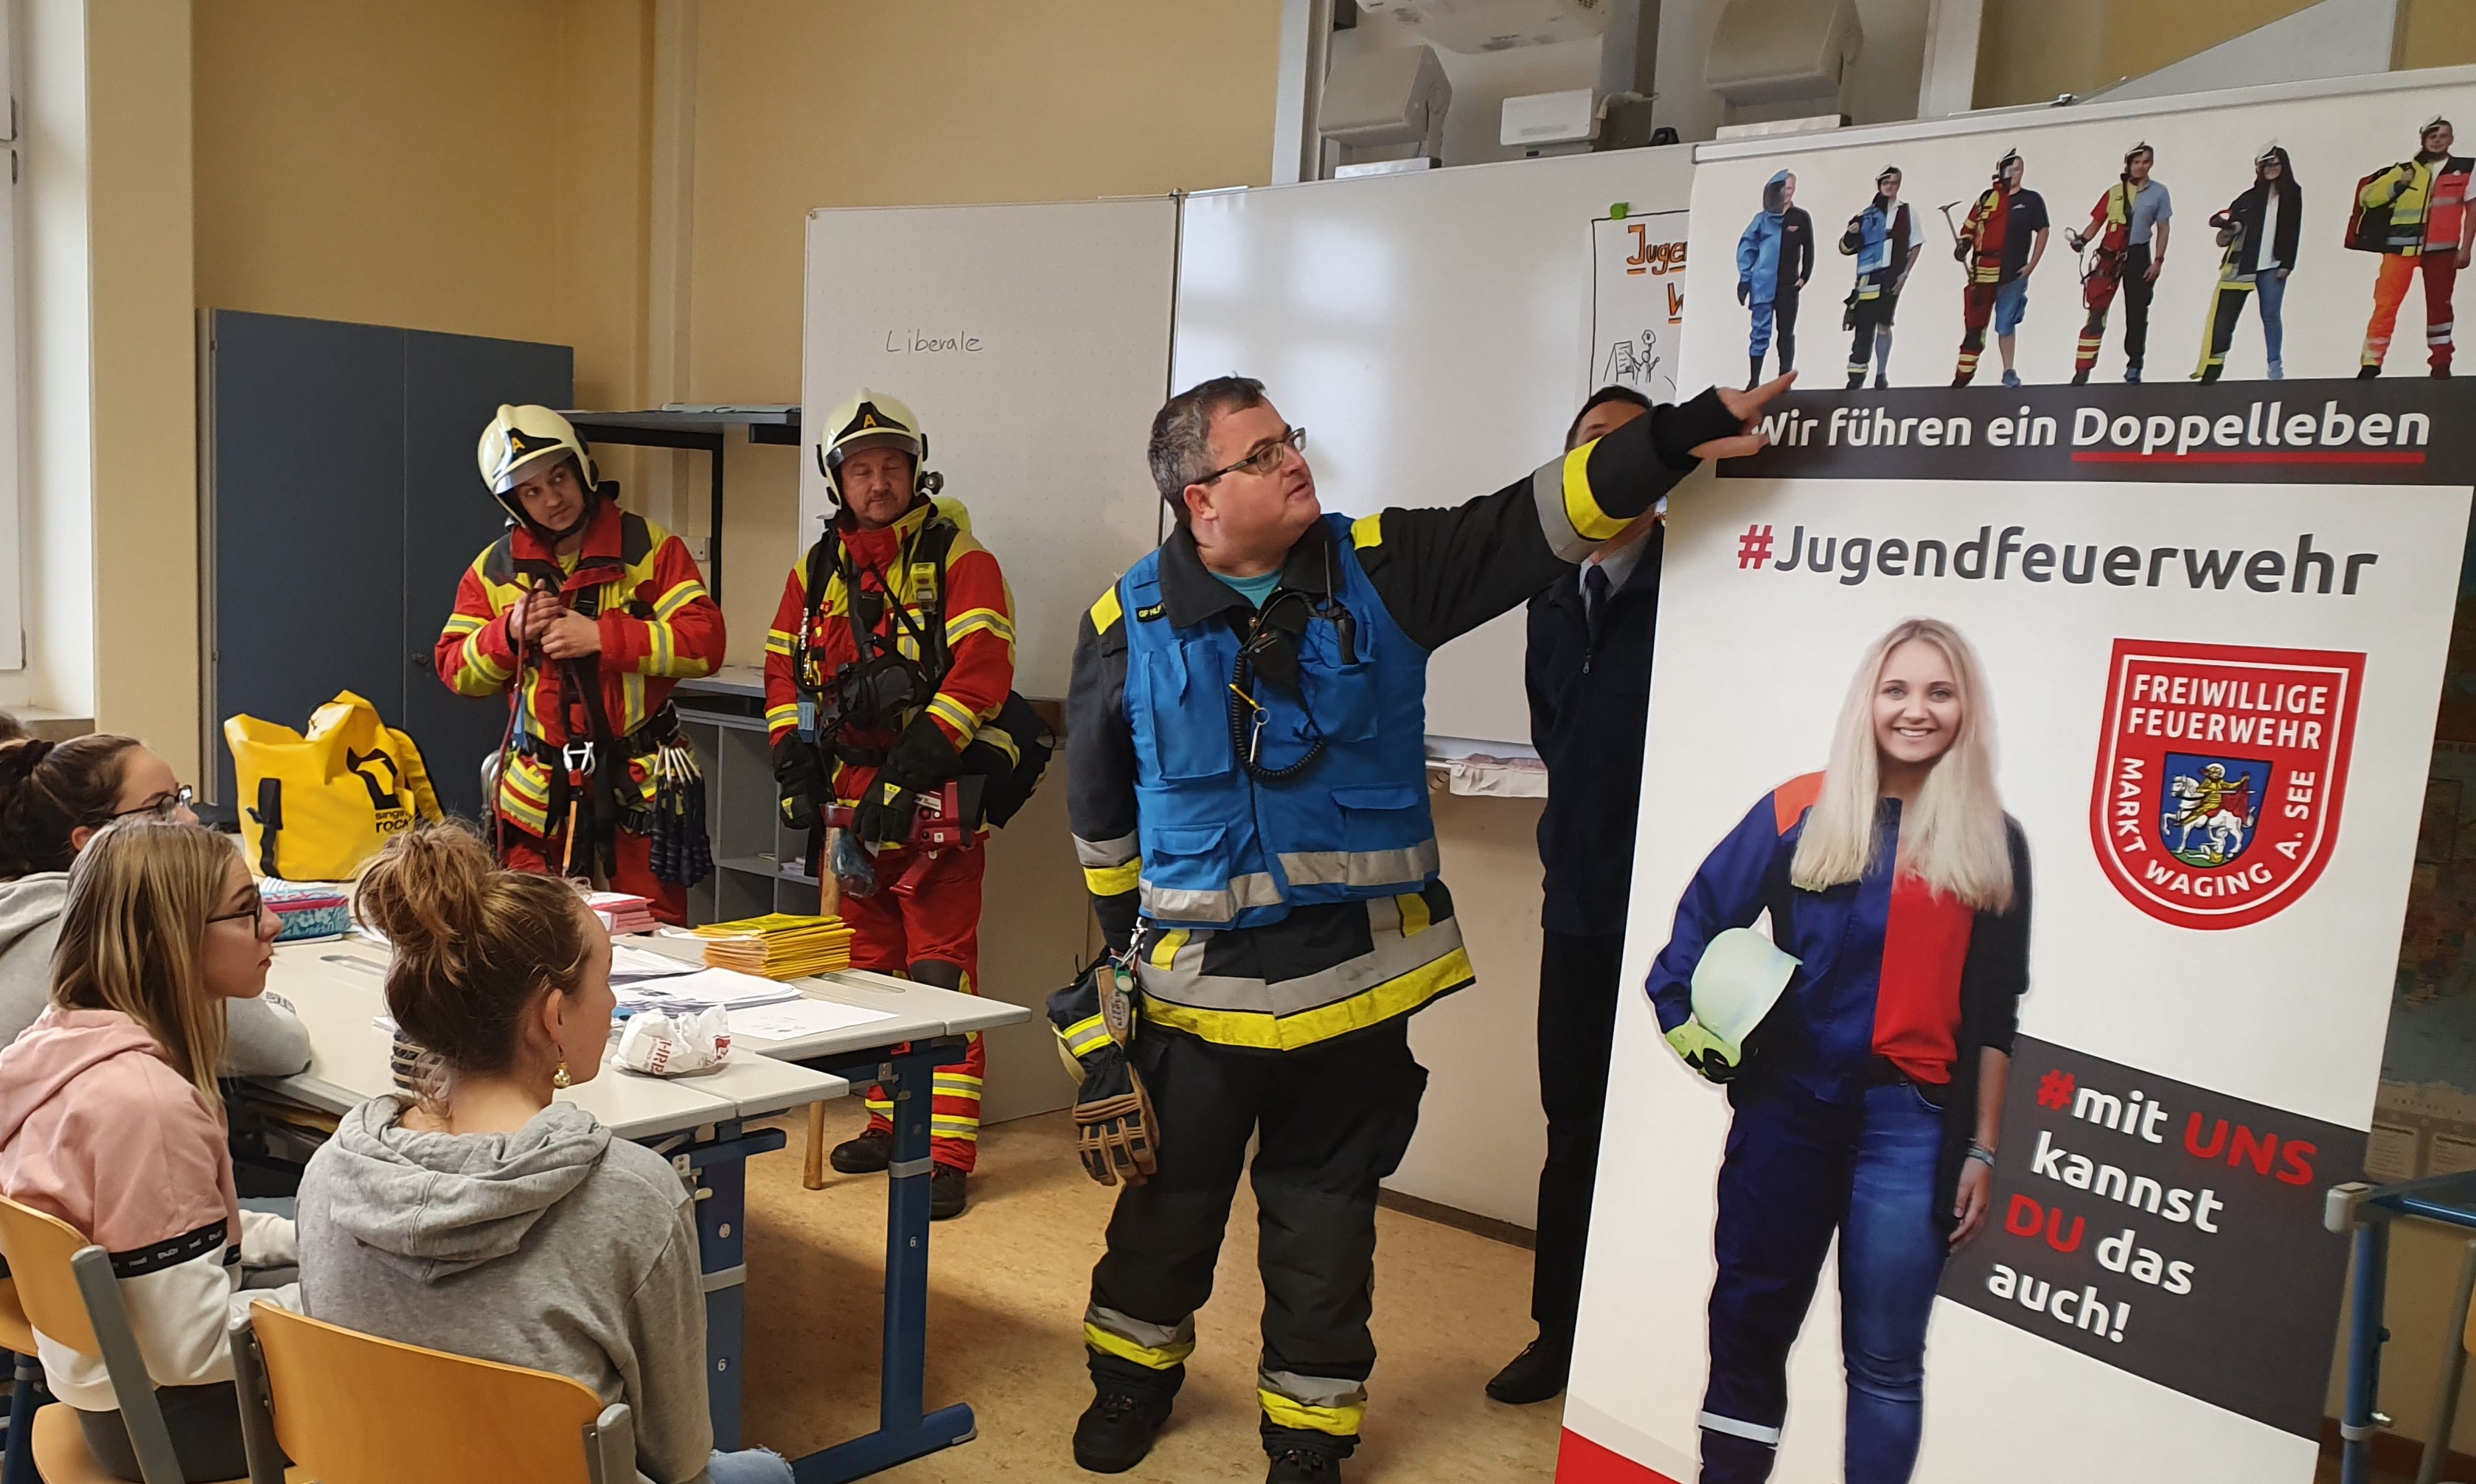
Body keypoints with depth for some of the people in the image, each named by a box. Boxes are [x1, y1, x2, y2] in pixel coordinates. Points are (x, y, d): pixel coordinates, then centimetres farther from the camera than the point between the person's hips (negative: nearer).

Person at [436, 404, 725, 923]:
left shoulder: (649, 547, -2)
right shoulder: (496, 567, 8)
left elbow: (704, 641, -12)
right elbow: (455, 669, 9)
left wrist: (600, 636, -19)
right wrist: (509, 632, -10)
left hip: (637, 783, -2)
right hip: (536, 789, 3)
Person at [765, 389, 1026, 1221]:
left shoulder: (959, 559, -6)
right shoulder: (819, 569, 13)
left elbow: (983, 671, -17)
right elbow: (785, 670, 18)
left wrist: (911, 770, -21)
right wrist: (794, 765, 5)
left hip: (935, 803, -6)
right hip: (849, 798, 7)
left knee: (941, 971, -6)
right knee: (869, 967, 14)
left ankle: (948, 1152, -3)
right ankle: (890, 1125, 28)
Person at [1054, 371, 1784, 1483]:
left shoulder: (1383, 570, -3)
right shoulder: (1128, 621, -3)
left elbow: (1532, 522, -9)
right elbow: (1101, 805, 8)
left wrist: (1674, 438, -20)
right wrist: (1130, 932, 14)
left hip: (1358, 976, 1)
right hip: (1196, 977, 0)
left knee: (1325, 1221, 13)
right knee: (1168, 1200, 17)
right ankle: (1135, 1372, 43)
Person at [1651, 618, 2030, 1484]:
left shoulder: (1993, 843, 6)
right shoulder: (1801, 812, 2)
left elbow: (1993, 1016, 8)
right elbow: (1699, 922, 9)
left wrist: (1982, 1150, 6)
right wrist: (1688, 1025, -1)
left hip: (1911, 1122, 0)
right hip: (1787, 1105, 0)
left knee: (1884, 1359, 5)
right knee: (1751, 1324, 8)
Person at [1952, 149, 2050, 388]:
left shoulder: (2031, 200, 5)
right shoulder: (1987, 198, 11)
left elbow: (2042, 232, 7)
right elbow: (1969, 227, 17)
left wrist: (2031, 265, -1)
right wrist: (1963, 244, -4)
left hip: (2014, 273, -2)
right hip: (1983, 272, 2)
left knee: (2005, 325, -1)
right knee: (1974, 325, 2)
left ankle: (2008, 372, 9)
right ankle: (1964, 375, 7)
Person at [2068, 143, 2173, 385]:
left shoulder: (2159, 192, 3)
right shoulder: (2114, 192, 6)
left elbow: (2163, 229, 5)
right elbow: (2097, 221, 6)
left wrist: (2158, 261, -3)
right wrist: (2082, 239, -14)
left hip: (2138, 256, 0)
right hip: (2109, 256, 0)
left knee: (2136, 313, 6)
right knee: (2097, 312, -7)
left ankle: (2134, 367, 18)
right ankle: (2082, 369, -9)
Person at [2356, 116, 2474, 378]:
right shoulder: (2405, 170, 9)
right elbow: (2366, 197, 5)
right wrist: (2398, 185, -10)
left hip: (2441, 249, 1)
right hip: (2401, 246, -1)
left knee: (2439, 304, 7)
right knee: (2386, 304, -8)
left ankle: (2441, 363, 16)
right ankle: (2372, 362, -7)